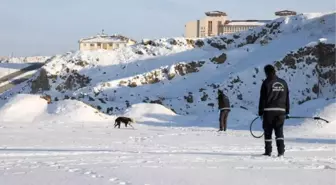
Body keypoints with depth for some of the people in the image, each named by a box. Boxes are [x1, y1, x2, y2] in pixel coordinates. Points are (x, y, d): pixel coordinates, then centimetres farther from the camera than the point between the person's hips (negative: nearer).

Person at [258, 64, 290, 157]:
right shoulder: (283, 83, 11)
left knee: (268, 132, 5)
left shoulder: (266, 83, -5)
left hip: (269, 111, -4)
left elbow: (262, 98, -6)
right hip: (281, 110, 4)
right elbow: (287, 98, 14)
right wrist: (287, 112, 18)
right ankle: (281, 150, -4)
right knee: (279, 131, 6)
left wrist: (261, 112, 0)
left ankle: (268, 151, 7)